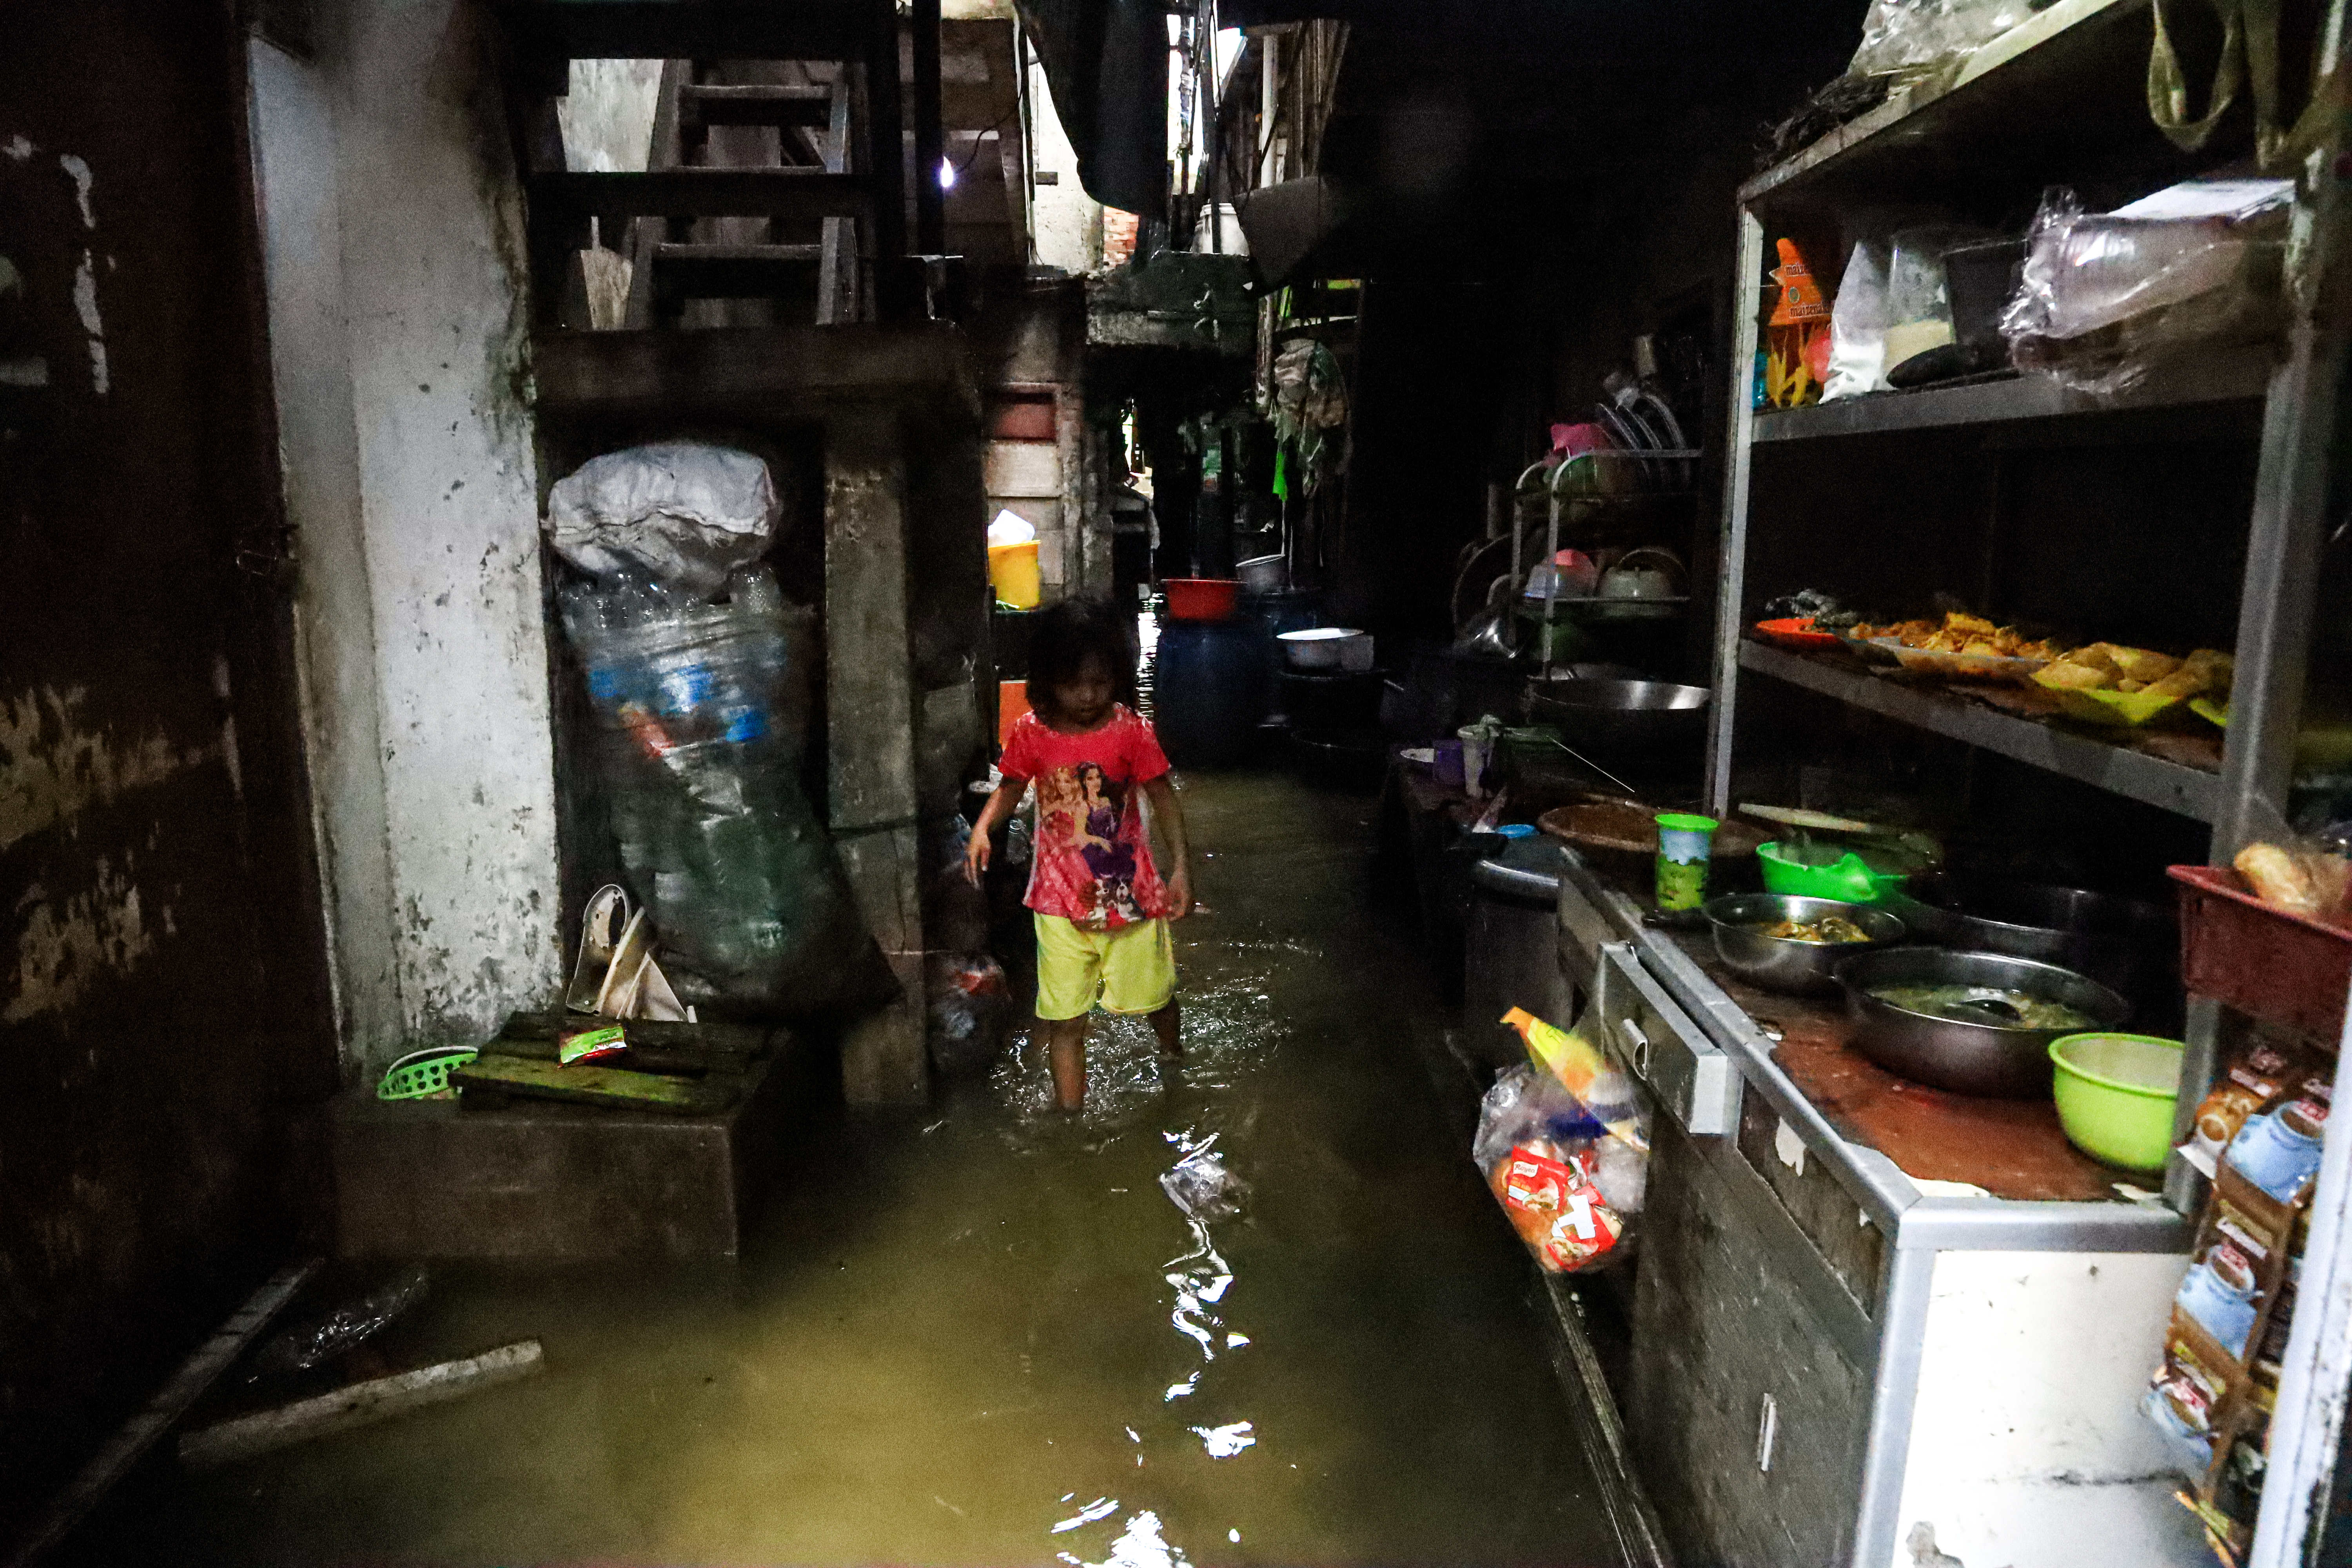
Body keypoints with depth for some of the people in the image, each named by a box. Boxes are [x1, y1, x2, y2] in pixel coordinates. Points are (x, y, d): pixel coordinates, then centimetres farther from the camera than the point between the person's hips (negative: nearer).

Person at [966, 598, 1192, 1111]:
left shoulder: (1130, 730, -13)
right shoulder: (1031, 732, -8)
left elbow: (1163, 798, -6)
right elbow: (1012, 787, 7)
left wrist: (1181, 867, -12)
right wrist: (982, 827, -11)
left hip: (1129, 892, 0)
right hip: (1061, 898, 1)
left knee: (1154, 995, 19)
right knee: (1064, 1019, 4)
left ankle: (1173, 1055, 52)